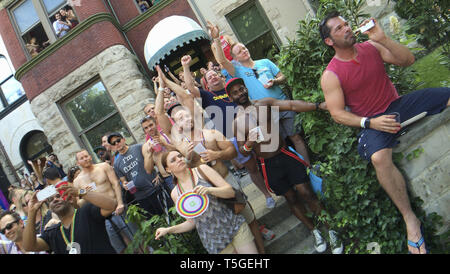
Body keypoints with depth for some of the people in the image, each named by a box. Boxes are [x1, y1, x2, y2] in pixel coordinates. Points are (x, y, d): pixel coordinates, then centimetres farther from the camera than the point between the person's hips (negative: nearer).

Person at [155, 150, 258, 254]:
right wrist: (168, 230, 0)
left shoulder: (202, 169, -2)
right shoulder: (175, 194, 3)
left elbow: (231, 192, -6)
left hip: (235, 226, -1)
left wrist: (210, 190, -23)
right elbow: (192, 222, 11)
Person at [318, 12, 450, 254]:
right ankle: (410, 219, -22)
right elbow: (338, 113, -11)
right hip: (372, 121, -5)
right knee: (379, 158, -37)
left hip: (398, 104, 5)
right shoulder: (331, 75, -8)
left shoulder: (370, 47, 4)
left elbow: (408, 60, 1)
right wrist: (370, 123, -24)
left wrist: (382, 39, -12)